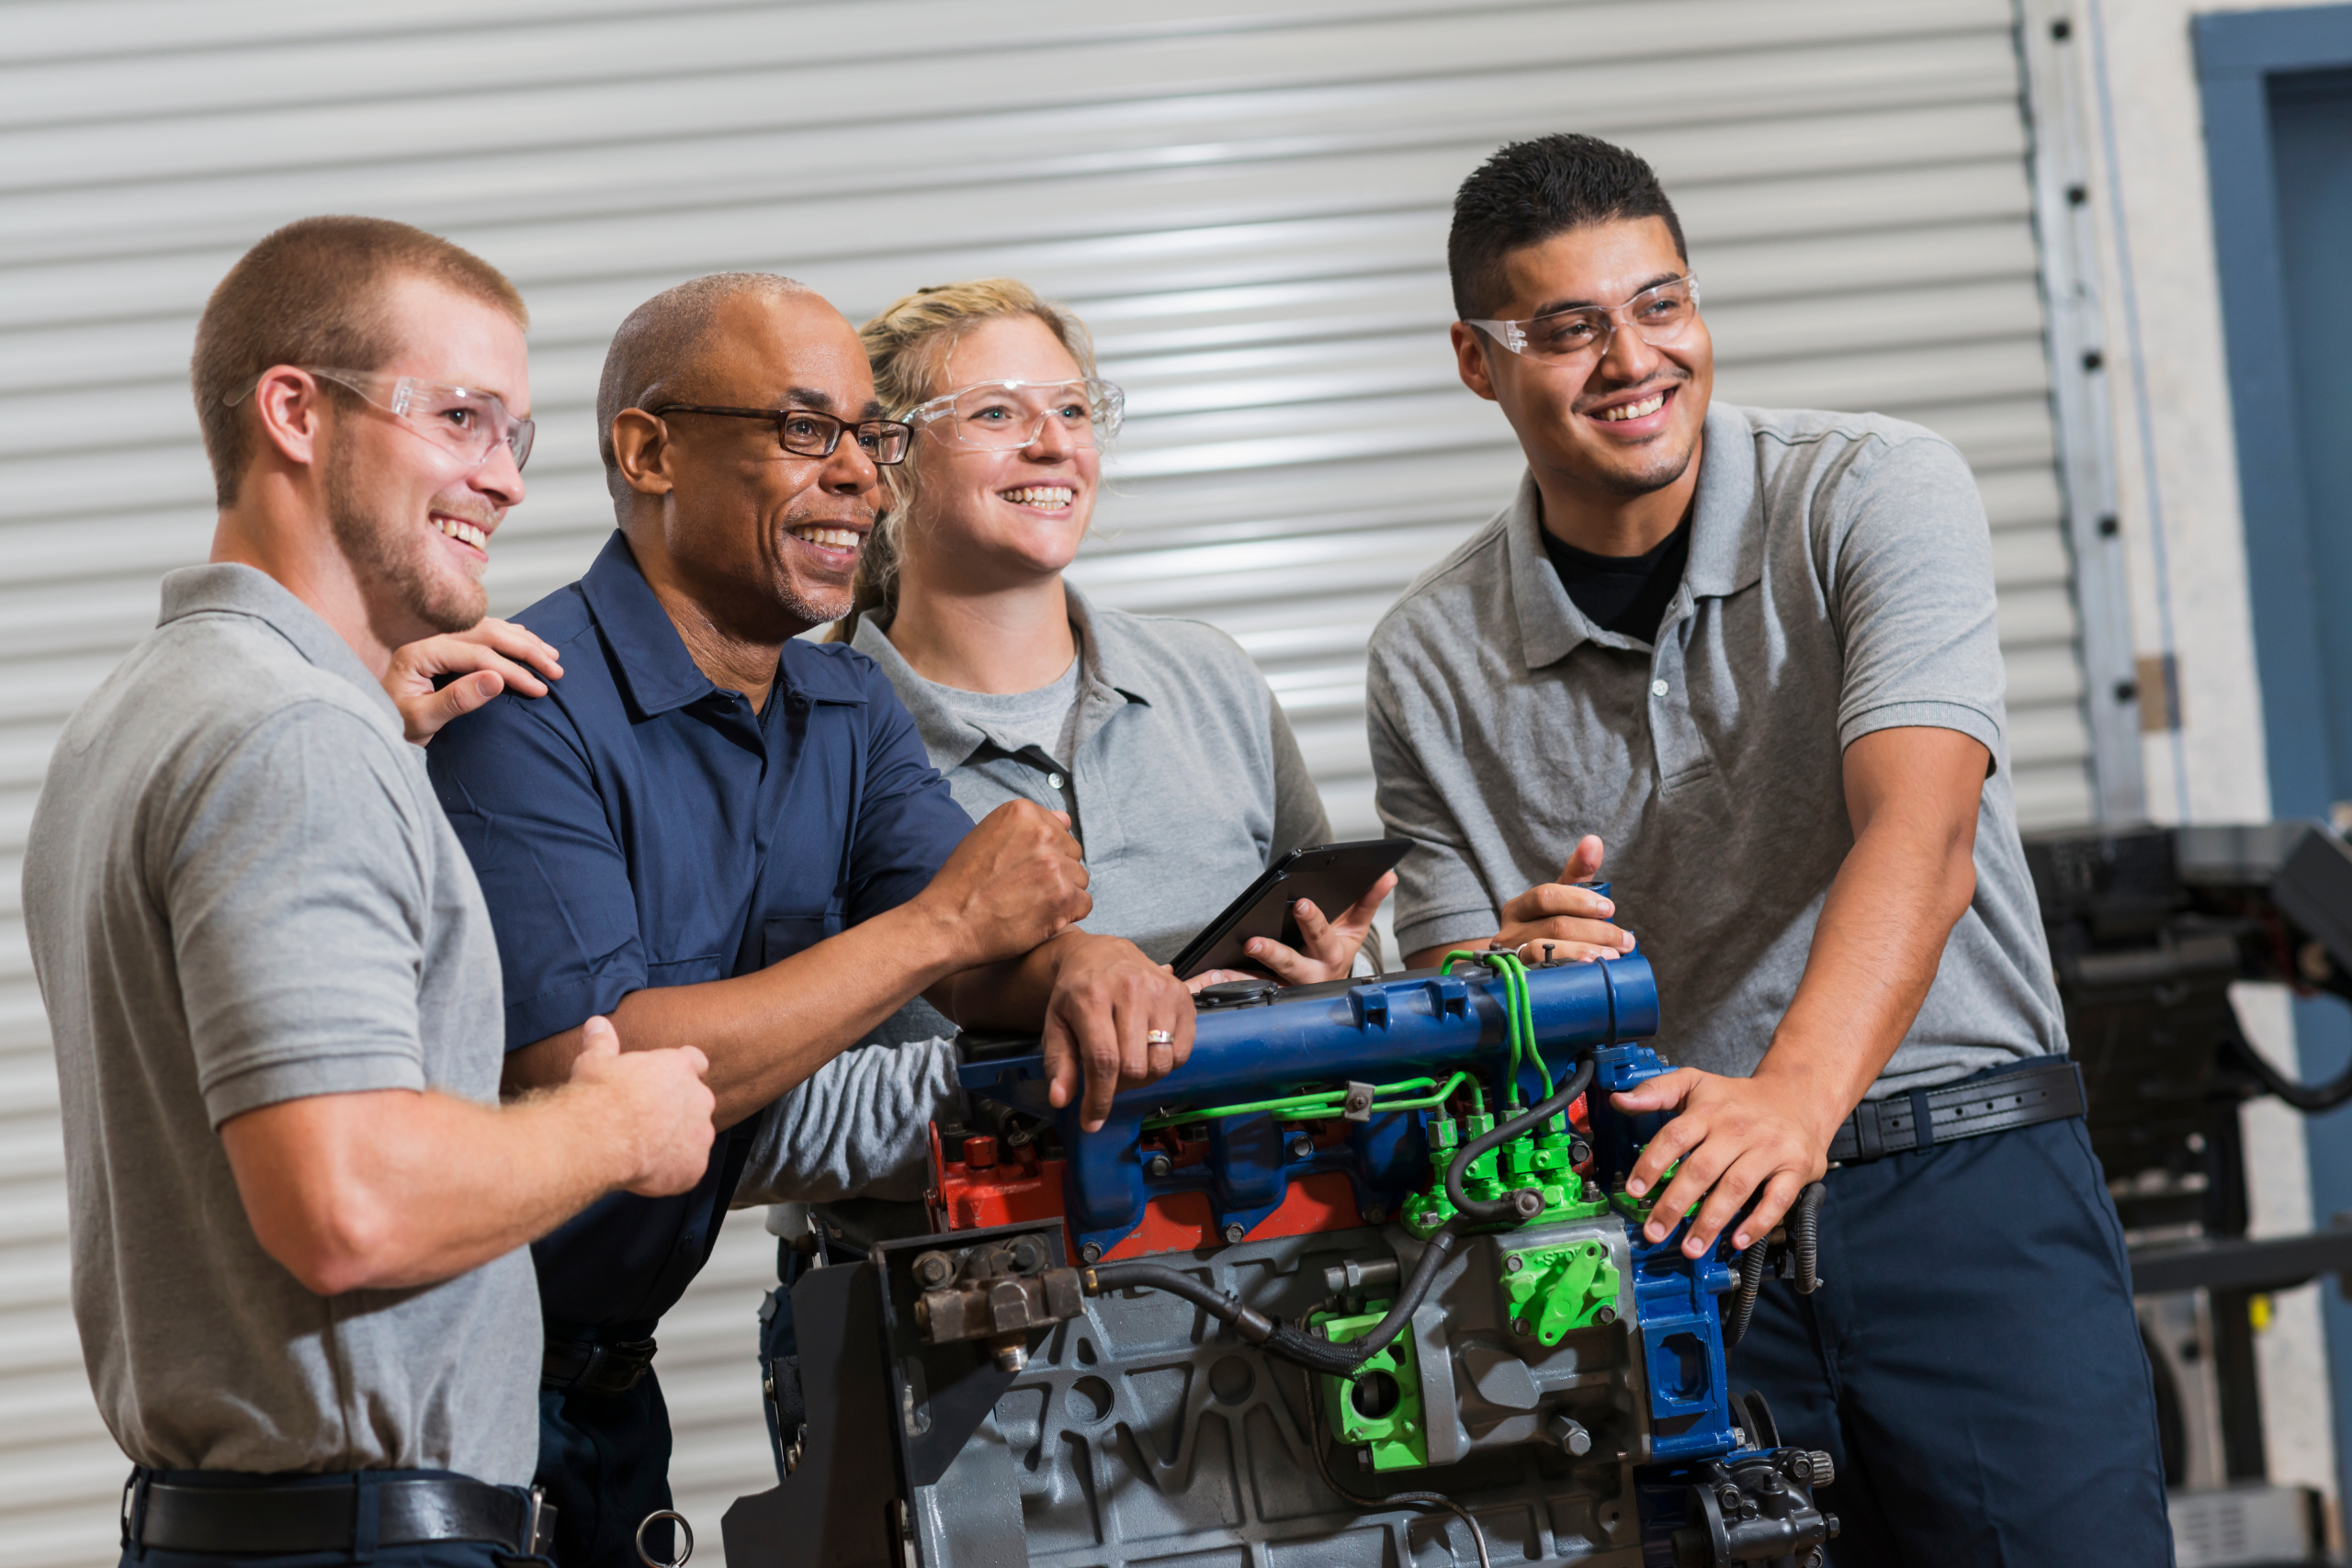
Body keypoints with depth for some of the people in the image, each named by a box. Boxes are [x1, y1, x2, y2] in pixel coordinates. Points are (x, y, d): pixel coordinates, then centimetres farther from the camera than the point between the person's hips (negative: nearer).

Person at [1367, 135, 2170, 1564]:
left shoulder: (1879, 495, -5)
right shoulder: (1435, 658, 4)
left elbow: (1919, 840, -20)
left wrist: (1797, 1093, -36)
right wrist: (1509, 973, -18)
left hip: (1963, 1172, -2)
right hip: (1667, 1211, 2)